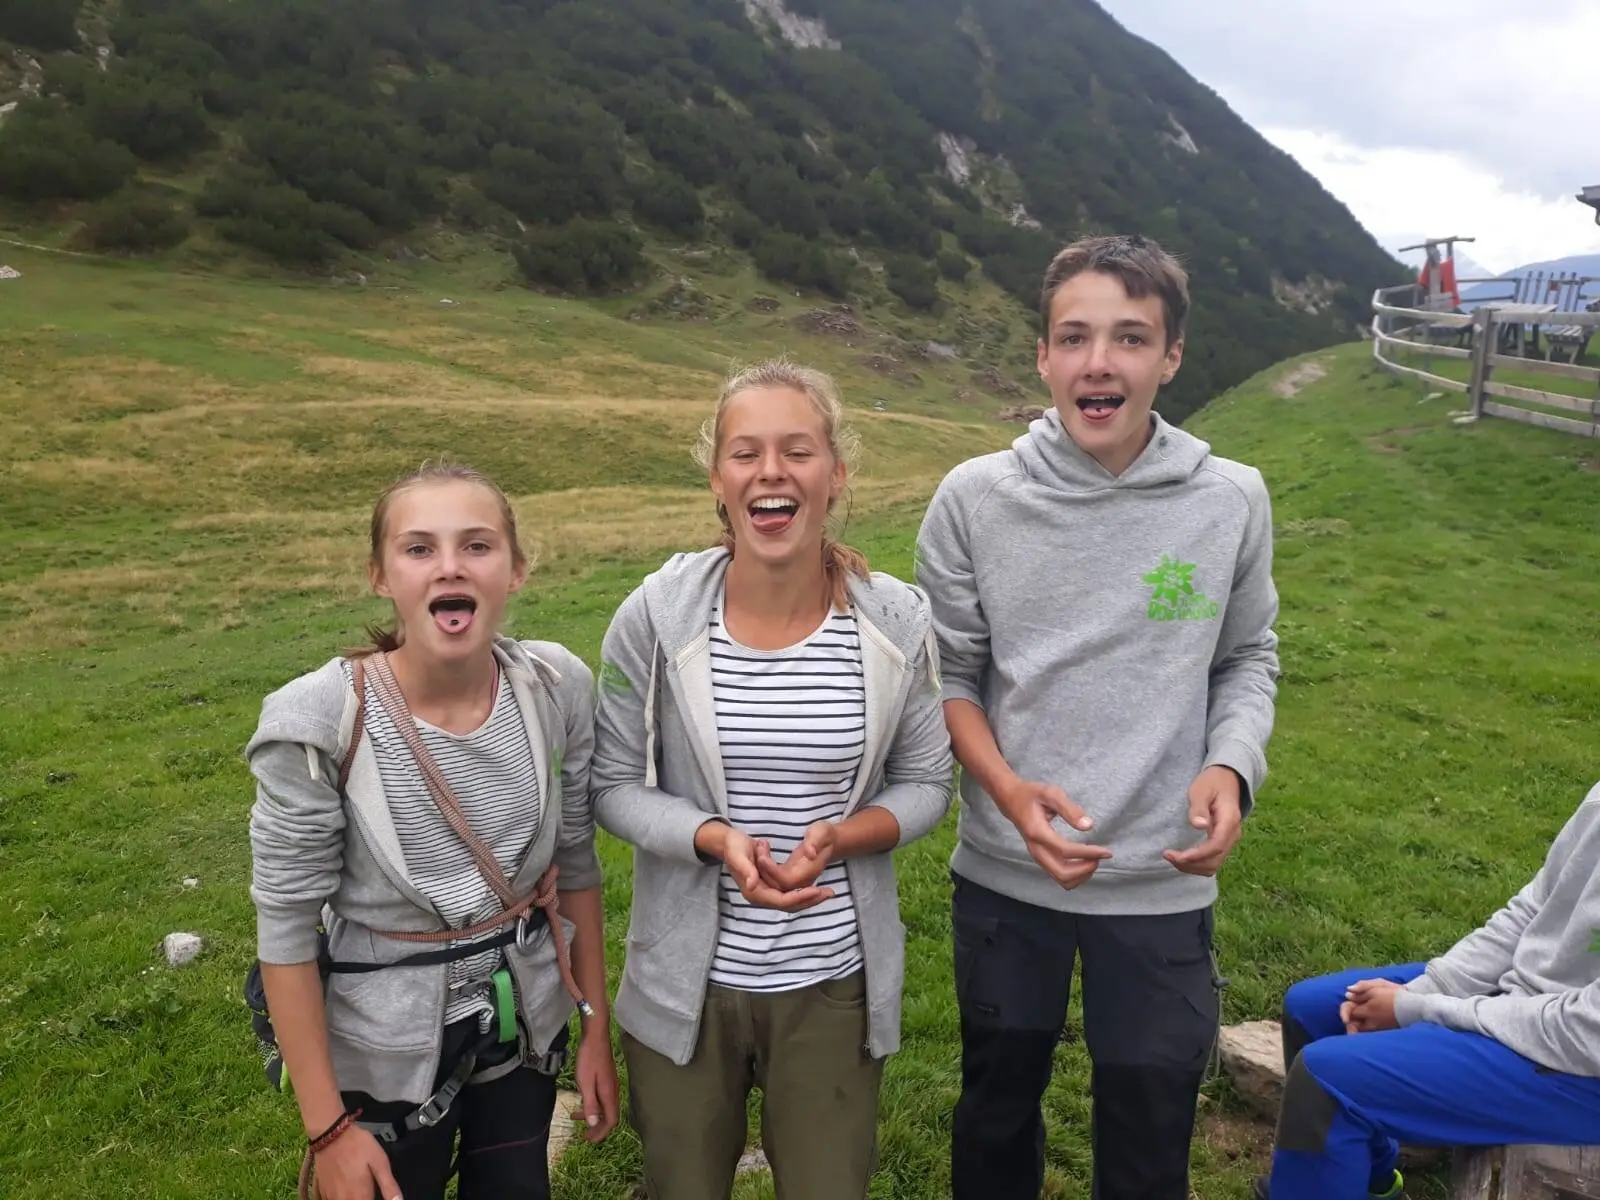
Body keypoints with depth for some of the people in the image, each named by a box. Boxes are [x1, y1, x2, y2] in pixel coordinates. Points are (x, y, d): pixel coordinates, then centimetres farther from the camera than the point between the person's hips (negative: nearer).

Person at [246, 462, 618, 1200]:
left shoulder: (558, 688, -13)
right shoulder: (320, 723, -24)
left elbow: (576, 866, -1)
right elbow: (285, 929, -15)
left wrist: (597, 1029, 4)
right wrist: (327, 1126, -11)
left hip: (525, 1022, 4)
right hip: (385, 1048, -3)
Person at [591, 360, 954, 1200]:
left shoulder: (896, 620, -10)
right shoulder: (656, 617, -14)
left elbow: (925, 785, 0)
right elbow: (614, 786, -5)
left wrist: (839, 837, -20)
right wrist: (715, 840, -23)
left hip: (834, 983, 1)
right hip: (685, 982, 0)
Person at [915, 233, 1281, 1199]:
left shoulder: (1233, 501, -7)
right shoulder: (975, 499, -9)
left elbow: (1247, 659, 6)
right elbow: (948, 672, -1)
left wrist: (1231, 766, -13)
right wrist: (1010, 790, -17)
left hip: (1164, 884, 0)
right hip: (1004, 873, 1)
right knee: (998, 1105, 23)